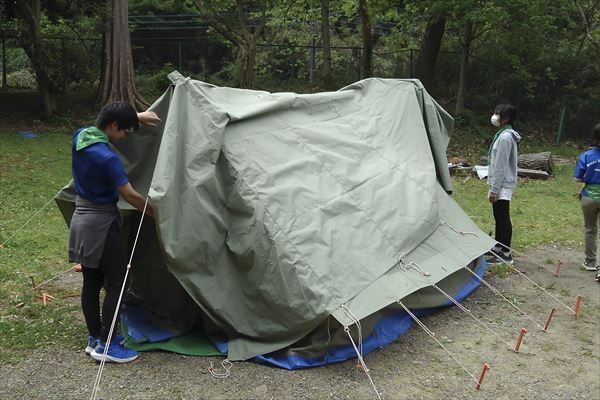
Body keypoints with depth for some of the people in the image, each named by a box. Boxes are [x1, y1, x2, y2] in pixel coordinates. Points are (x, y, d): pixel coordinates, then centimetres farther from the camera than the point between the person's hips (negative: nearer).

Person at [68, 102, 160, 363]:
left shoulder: (80, 136, 1)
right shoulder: (107, 157, -24)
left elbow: (103, 123, 22)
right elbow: (130, 196, -21)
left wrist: (138, 116, 14)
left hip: (82, 219, 9)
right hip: (101, 223, -9)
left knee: (91, 282, 14)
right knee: (116, 280, -1)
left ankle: (95, 338, 23)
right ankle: (105, 345, 3)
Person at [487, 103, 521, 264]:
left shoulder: (505, 137, -19)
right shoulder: (505, 134, 13)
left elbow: (501, 166, -21)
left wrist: (494, 189, -19)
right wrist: (493, 186, 22)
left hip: (502, 186, -10)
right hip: (501, 184, 10)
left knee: (503, 217, -5)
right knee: (498, 216, 18)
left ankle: (505, 254, 1)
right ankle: (497, 248, 29)